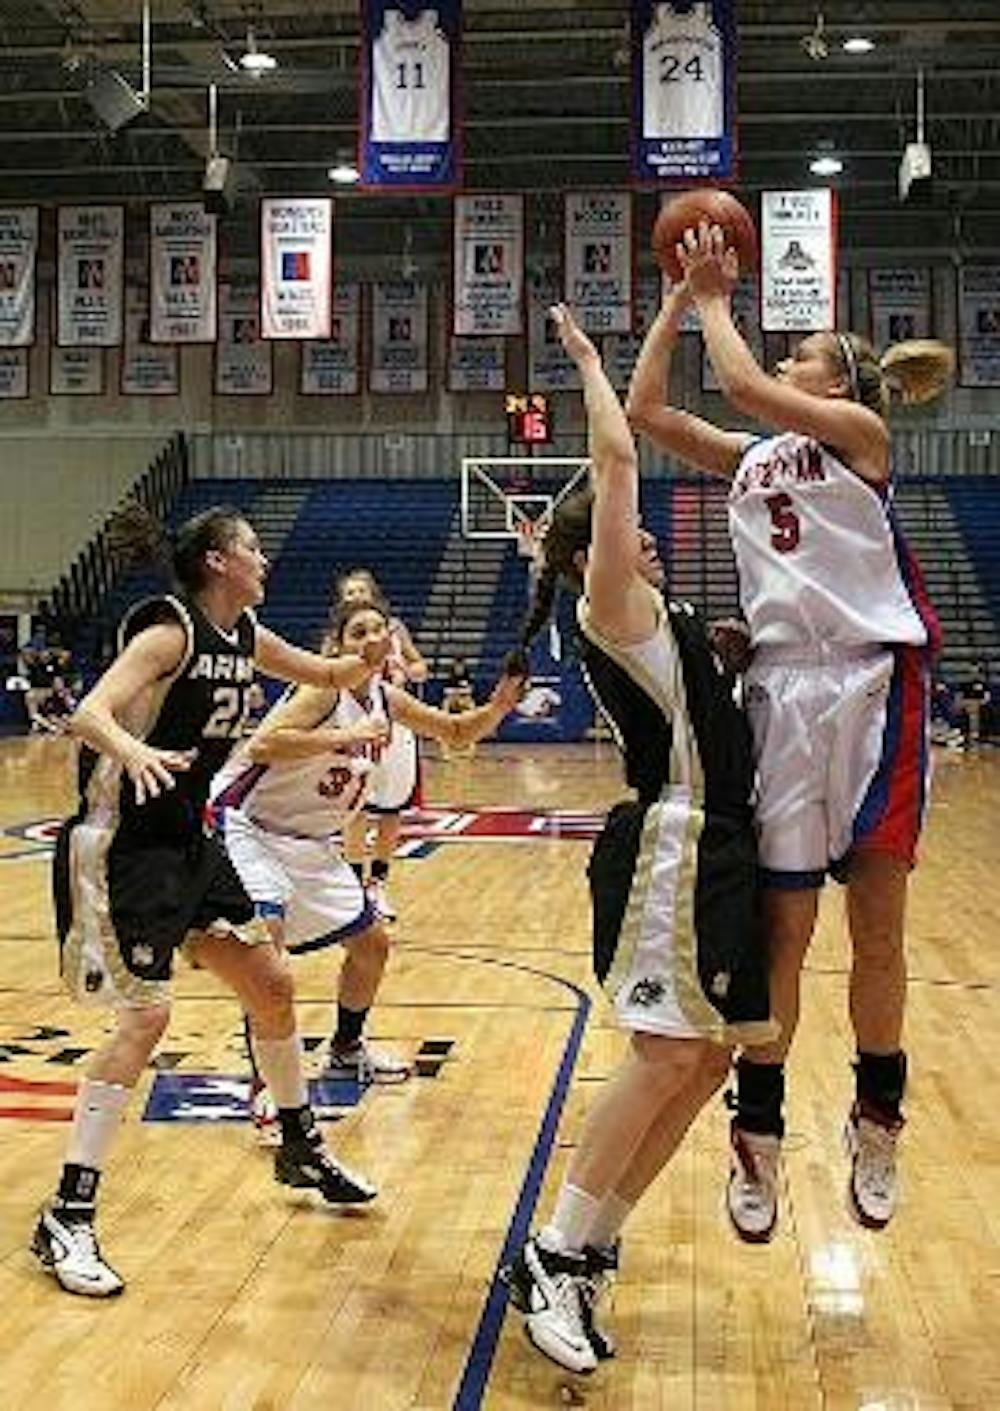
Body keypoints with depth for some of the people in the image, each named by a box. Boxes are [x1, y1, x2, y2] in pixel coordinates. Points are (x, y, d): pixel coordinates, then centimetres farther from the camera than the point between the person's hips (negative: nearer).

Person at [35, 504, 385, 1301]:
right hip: (127, 842, -9)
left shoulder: (244, 634, 6)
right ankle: (67, 1220, -4)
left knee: (272, 985, 12)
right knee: (146, 1016, -14)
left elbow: (332, 676, 22)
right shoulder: (170, 630, -17)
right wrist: (132, 750, -51)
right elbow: (90, 713, -31)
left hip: (188, 840, 9)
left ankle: (301, 1150, 32)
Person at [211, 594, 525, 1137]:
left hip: (313, 844, 9)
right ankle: (266, 1086, -17)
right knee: (266, 940, -27)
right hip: (251, 830, -8)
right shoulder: (325, 689, -22)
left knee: (371, 942, 14)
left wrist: (500, 704, -6)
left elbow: (457, 732, 13)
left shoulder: (386, 699, 1)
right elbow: (262, 746, -36)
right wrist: (344, 736, -39)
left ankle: (346, 1049, 38)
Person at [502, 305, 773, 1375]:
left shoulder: (647, 616, 20)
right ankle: (553, 1259, -3)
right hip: (670, 847, -10)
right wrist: (589, 359, 0)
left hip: (712, 851, 10)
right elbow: (617, 455, -11)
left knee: (707, 1057, 9)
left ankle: (588, 1247, 17)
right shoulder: (609, 605, -6)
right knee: (667, 1055, -12)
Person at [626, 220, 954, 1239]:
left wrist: (715, 303, 4)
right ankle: (758, 1136, 14)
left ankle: (877, 1125, 21)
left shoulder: (858, 433, 2)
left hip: (872, 686, -4)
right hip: (781, 689, 4)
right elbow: (646, 410, 11)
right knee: (780, 927, 4)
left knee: (875, 926, 4)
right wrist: (680, 300, 12)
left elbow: (742, 383, -11)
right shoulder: (751, 460, 19)